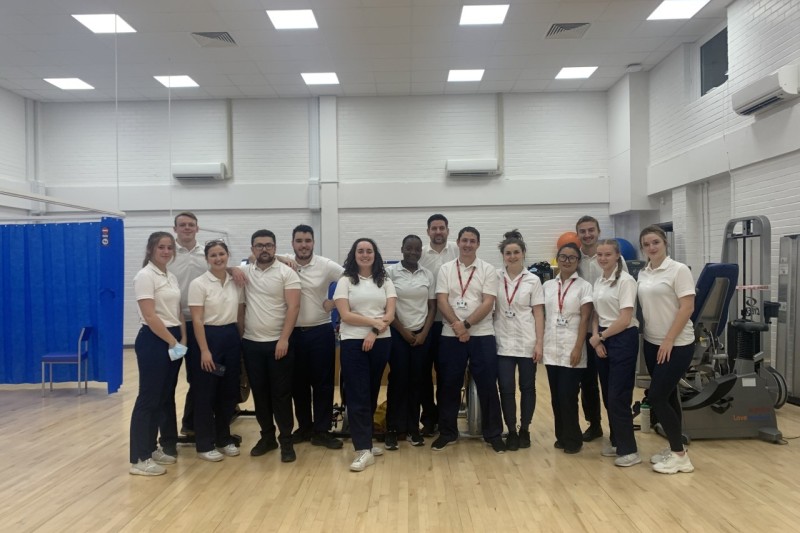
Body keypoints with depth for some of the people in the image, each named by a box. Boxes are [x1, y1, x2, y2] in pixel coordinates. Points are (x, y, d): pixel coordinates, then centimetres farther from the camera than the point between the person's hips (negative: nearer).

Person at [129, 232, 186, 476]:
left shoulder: (172, 277, 14)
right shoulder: (145, 276, -11)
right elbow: (150, 316, -18)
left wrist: (183, 340, 3)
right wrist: (173, 342, -15)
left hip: (173, 340, 9)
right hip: (153, 341, -9)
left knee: (163, 398, 13)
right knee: (149, 398, -4)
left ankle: (151, 449, 24)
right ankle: (139, 459, 3)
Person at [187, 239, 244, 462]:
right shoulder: (199, 284, -8)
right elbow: (197, 320, -12)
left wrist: (242, 342, 8)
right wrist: (204, 350, -16)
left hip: (232, 338, 5)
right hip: (209, 337, -5)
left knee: (229, 392, 11)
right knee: (206, 394, 3)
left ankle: (224, 438, 26)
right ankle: (205, 445, 14)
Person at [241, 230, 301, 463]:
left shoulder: (286, 272, -6)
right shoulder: (245, 271, 5)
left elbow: (293, 307, -11)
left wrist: (284, 339, -18)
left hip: (278, 343, -4)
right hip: (251, 343, 4)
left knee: (281, 393, 2)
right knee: (259, 392, 12)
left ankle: (286, 440, 12)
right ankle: (267, 436, 25)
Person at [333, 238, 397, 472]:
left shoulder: (385, 281, 9)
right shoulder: (345, 281, 2)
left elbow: (390, 314, 0)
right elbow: (345, 315, -8)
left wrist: (374, 331, -15)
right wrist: (374, 321, -13)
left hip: (381, 341, 3)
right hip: (353, 343, -3)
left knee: (372, 393, 11)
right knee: (357, 396, -5)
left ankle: (365, 440, 24)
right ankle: (364, 450, -5)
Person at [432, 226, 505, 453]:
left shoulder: (488, 270, 1)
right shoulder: (445, 269, 5)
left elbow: (488, 303, -7)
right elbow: (441, 301, -3)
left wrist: (467, 324, -17)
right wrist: (457, 325, -16)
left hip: (482, 335, -1)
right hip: (451, 335, 1)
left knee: (487, 386, 4)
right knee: (449, 385, 8)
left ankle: (493, 434, 17)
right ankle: (447, 432, 22)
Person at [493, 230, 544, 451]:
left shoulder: (533, 280, 0)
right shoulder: (495, 278, 2)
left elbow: (538, 313, -2)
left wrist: (539, 343, -8)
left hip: (527, 342, 0)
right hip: (503, 342, 1)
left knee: (527, 387, 8)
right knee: (506, 389, 1)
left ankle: (525, 430, 23)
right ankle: (511, 431, 14)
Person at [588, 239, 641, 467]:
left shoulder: (625, 281, -12)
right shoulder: (598, 282, 11)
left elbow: (625, 319, -18)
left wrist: (600, 336, -9)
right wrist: (596, 339, -3)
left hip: (623, 340, -7)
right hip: (603, 340, 7)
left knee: (618, 396, -6)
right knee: (608, 396, 11)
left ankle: (629, 450, 3)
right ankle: (616, 441, 25)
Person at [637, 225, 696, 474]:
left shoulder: (678, 270, -11)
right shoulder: (643, 274, 9)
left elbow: (687, 308, -16)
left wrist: (669, 340, -18)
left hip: (677, 345, -7)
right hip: (652, 343, 7)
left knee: (656, 397, -9)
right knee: (667, 397, 12)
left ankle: (680, 455, 4)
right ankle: (674, 449, 24)